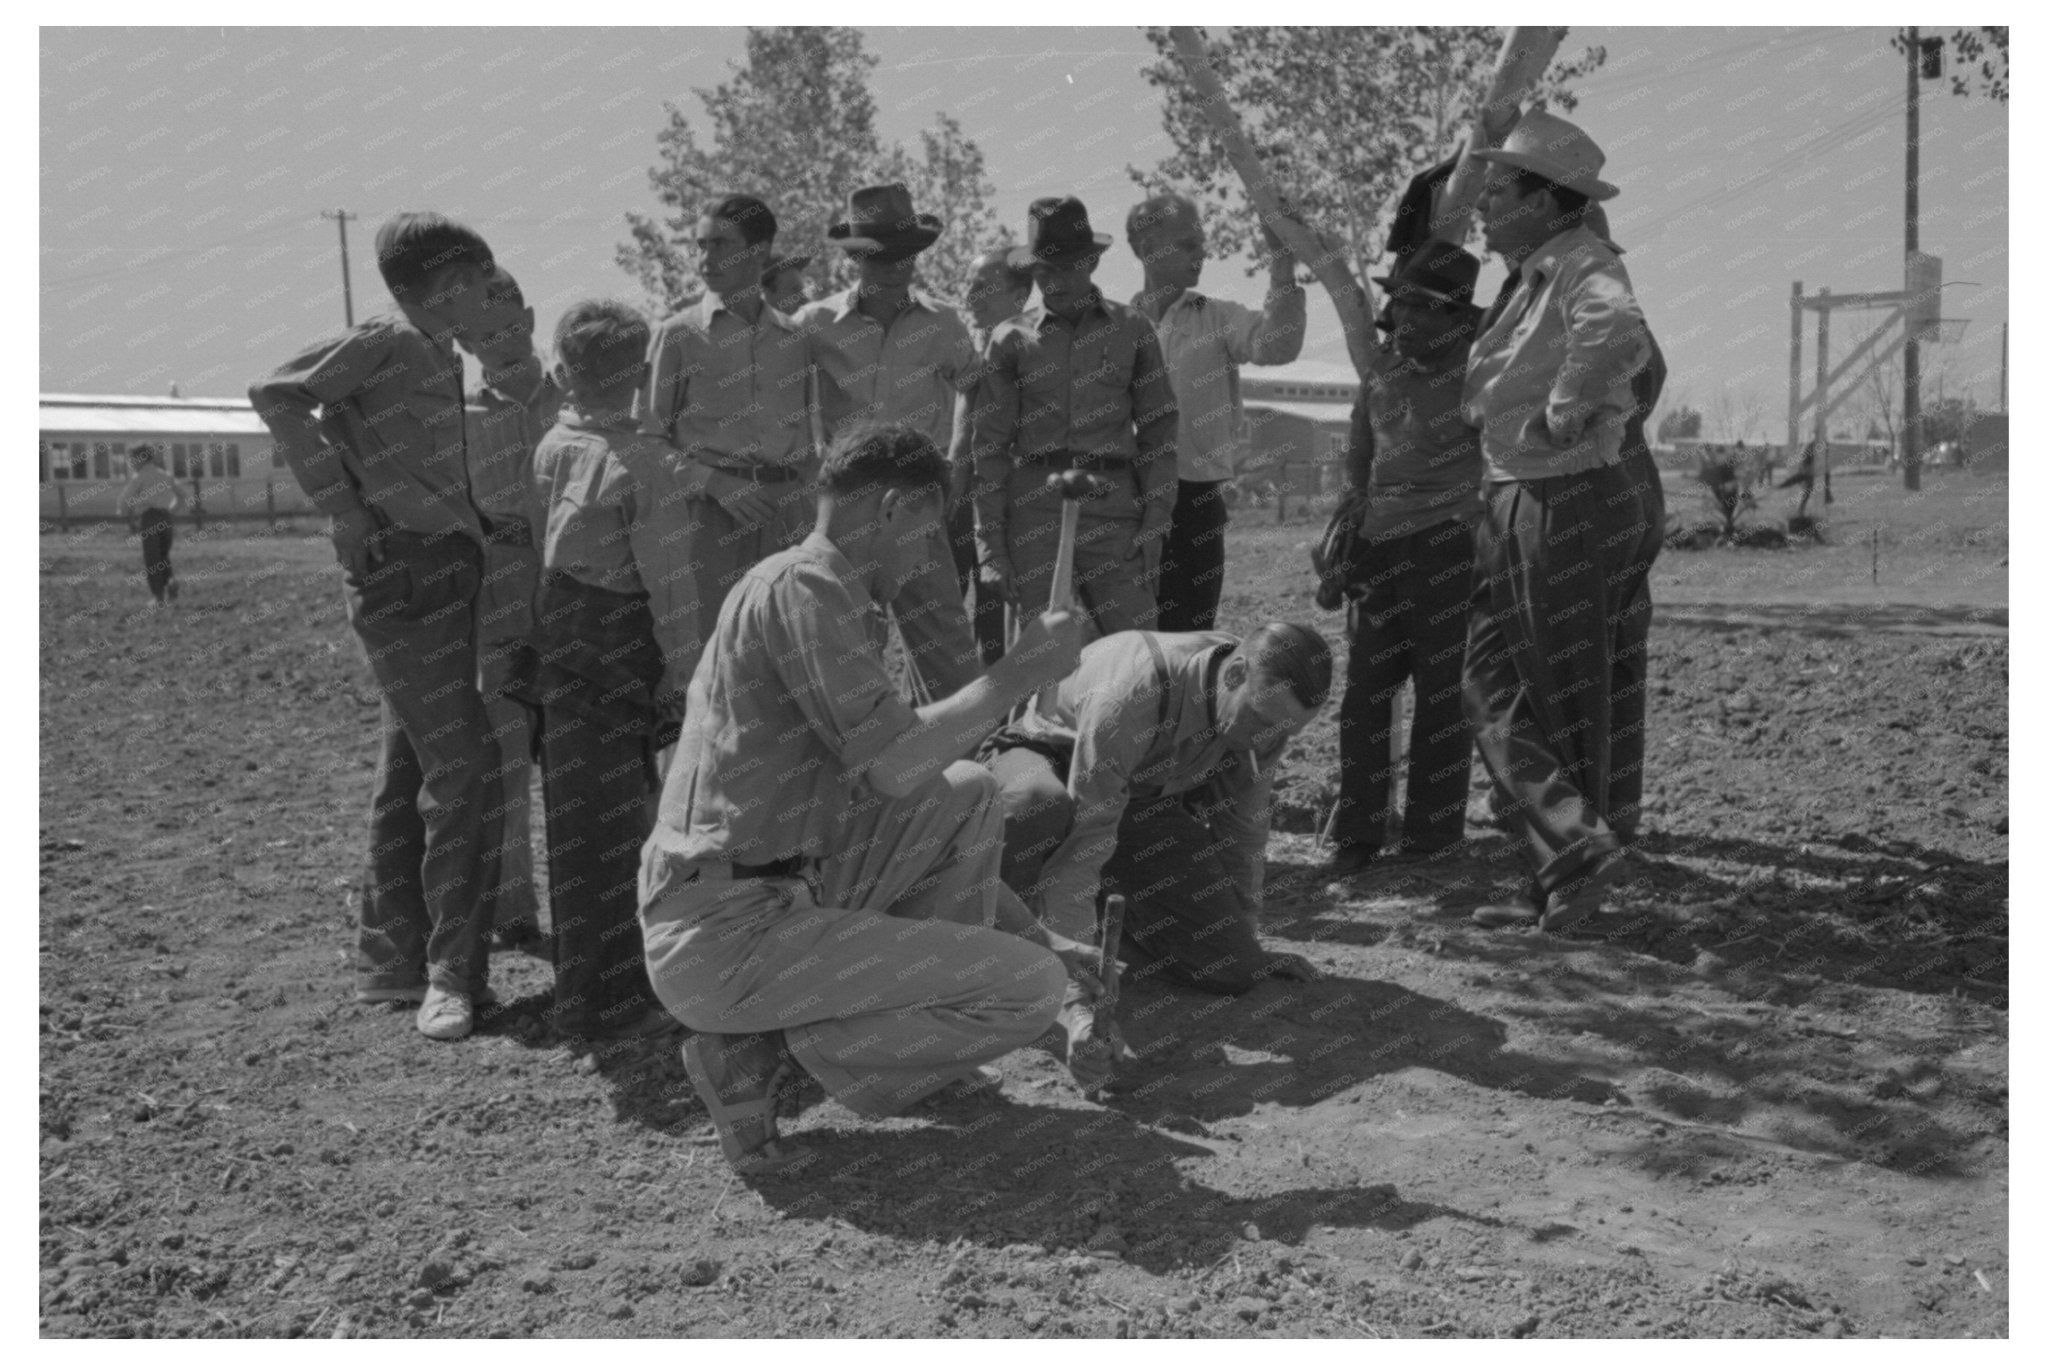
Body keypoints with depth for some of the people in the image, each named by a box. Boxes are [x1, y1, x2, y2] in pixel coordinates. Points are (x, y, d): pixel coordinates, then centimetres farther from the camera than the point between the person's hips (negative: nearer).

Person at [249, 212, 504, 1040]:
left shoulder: (440, 359, 16)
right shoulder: (386, 343, -8)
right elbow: (278, 394, -17)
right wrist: (342, 505, -17)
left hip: (449, 573, 9)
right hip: (403, 575, -9)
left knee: (412, 769, 12)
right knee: (461, 769, -11)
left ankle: (391, 957, 21)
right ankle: (452, 970, -4)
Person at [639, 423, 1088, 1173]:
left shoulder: (803, 590, 18)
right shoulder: (803, 586, -13)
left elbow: (882, 773, 23)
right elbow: (891, 767, -23)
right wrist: (1020, 673, -9)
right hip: (732, 942, -10)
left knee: (967, 795, 16)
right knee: (1031, 988, -9)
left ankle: (937, 999, 15)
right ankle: (761, 1053, -5)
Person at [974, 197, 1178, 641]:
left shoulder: (1131, 329, 9)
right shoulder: (1011, 339, 7)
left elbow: (1158, 431, 10)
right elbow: (990, 446, 7)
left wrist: (1155, 522, 0)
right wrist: (990, 545, 0)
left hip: (1113, 507, 0)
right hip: (1033, 506, 0)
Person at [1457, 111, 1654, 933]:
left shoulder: (1584, 269, -16)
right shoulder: (1532, 277, 13)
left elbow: (1619, 335, -40)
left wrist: (1565, 412, -28)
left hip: (1569, 504, -10)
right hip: (1515, 504, 10)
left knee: (1568, 700, 0)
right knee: (1492, 686, 9)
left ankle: (1568, 873, 11)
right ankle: (1569, 852, 13)